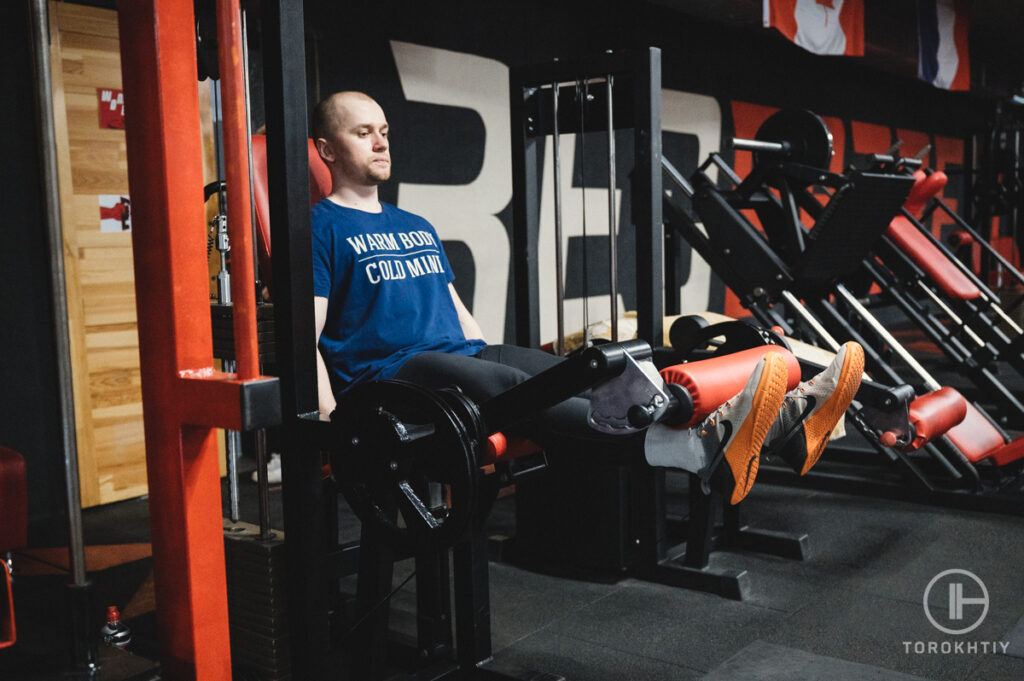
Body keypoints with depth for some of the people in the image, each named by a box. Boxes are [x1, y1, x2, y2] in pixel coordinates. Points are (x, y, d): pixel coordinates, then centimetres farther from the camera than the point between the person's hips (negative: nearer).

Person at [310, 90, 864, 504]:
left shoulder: (417, 228, 25)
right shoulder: (320, 228, 2)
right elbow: (308, 337, -7)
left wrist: (493, 359, 19)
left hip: (466, 355, 7)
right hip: (387, 374, -7)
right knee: (514, 388, -36)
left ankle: (785, 424, -29)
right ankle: (701, 449, -59)